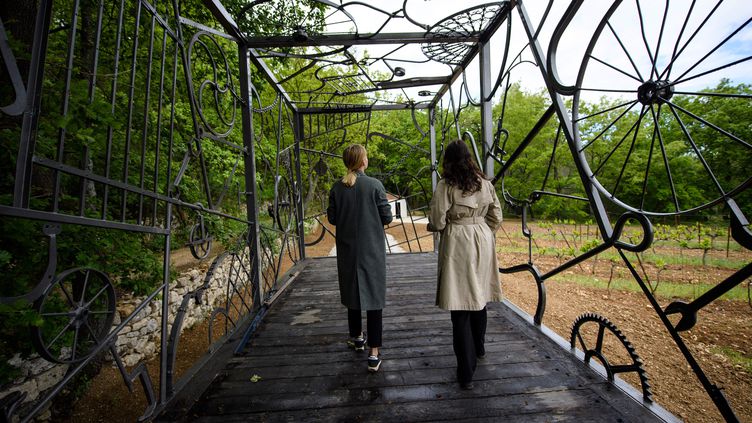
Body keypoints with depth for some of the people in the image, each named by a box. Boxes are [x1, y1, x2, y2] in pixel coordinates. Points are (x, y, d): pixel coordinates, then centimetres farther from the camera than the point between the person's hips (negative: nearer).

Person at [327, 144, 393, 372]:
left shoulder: (337, 188, -4)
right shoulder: (374, 185, -12)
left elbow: (331, 218, 2)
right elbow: (387, 217, -9)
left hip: (347, 250, 3)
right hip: (372, 249, -3)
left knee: (352, 292, 19)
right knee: (373, 295, 4)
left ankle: (357, 337, 38)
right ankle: (373, 354, 7)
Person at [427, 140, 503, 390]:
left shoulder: (446, 185, -11)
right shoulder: (485, 183, 4)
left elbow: (437, 222, -12)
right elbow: (496, 218, 7)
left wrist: (432, 225, 9)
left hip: (457, 244, -5)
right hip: (483, 242, 6)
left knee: (460, 307, 1)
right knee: (479, 298, 22)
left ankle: (466, 371, 8)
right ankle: (478, 349, 44)